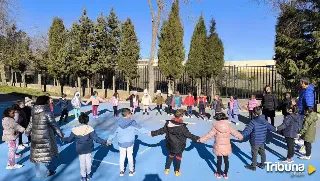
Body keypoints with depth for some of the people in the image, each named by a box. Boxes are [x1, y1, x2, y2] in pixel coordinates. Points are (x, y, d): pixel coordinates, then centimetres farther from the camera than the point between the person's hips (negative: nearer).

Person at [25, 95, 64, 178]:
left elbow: (31, 123, 13)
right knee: (46, 152, 10)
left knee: (38, 153, 20)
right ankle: (44, 172, 23)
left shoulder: (34, 112, 1)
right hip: (45, 137, -7)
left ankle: (39, 170, 37)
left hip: (36, 136, 7)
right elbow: (54, 125, -16)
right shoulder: (47, 112, -21)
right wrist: (61, 134, -6)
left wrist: (27, 132, 30)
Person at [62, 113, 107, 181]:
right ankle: (89, 174, 37)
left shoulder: (75, 130, -15)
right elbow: (96, 139, -21)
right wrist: (105, 142, -14)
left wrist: (63, 139, 16)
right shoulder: (90, 129, -19)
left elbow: (70, 139, -3)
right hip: (88, 149, 0)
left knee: (82, 162, 16)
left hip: (80, 150, 0)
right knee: (88, 161, 19)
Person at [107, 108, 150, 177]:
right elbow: (140, 129, -8)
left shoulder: (119, 123, -11)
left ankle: (122, 171, 29)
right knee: (130, 156, 15)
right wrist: (148, 132, 6)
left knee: (122, 157, 17)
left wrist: (109, 140, 11)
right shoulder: (132, 122, -17)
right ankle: (131, 171, 28)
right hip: (130, 143, -1)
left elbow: (114, 133, -4)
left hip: (121, 143, 1)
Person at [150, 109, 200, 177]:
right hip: (179, 146, -4)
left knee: (170, 155, 26)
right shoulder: (182, 126, -26)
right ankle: (177, 171, 33)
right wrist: (197, 138, -12)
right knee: (178, 157, 20)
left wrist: (153, 133, 8)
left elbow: (162, 130, -4)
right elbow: (188, 134, -21)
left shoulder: (168, 123, -12)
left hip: (170, 145, 4)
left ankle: (167, 169, 35)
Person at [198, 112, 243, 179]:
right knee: (226, 160, 17)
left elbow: (208, 135, -13)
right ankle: (225, 174, 30)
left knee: (219, 160, 13)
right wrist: (240, 136, 30)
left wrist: (201, 139, -4)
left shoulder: (215, 127, -14)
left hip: (218, 147, -2)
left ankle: (218, 174, 27)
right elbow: (235, 133, 9)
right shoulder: (228, 126, -4)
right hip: (226, 147, 2)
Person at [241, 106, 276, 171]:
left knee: (254, 153, 6)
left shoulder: (253, 122, -23)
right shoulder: (265, 121, 0)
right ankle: (262, 164, 37)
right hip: (262, 141, 7)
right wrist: (275, 129, 38)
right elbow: (270, 127, 17)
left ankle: (253, 166, 19)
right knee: (262, 152, 21)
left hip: (255, 142, -7)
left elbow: (247, 130, -26)